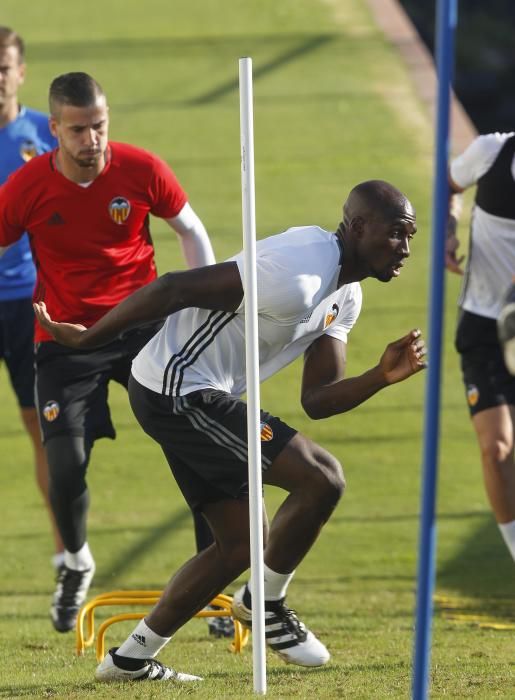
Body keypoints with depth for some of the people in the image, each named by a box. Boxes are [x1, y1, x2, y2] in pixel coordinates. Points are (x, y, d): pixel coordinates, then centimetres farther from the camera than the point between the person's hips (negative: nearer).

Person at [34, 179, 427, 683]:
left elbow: (317, 400, 8)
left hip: (200, 396, 11)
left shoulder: (344, 296, 9)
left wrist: (382, 376, -10)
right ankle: (265, 603, 6)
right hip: (180, 391, -11)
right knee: (321, 478, -15)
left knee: (240, 542, 15)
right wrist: (86, 339, -17)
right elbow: (174, 289, -24)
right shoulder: (297, 275, -24)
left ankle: (131, 659, 22)